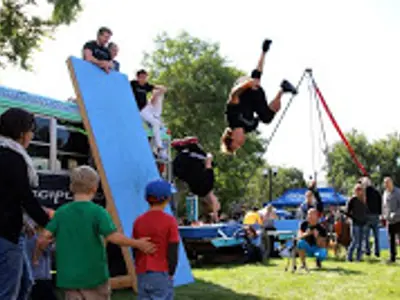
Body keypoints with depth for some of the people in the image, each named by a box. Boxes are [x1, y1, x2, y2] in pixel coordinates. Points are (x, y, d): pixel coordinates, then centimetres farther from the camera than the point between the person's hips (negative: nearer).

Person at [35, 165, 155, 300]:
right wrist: (138, 244, -9)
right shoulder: (97, 211, -12)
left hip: (69, 276, 3)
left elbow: (43, 238, -2)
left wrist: (39, 250, 18)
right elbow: (113, 236, -20)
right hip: (93, 275, -3)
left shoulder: (61, 212, 1)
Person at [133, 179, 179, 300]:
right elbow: (173, 252, -8)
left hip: (142, 275, 4)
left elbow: (135, 251, 9)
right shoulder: (169, 221, -9)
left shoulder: (138, 221, 4)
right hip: (162, 275, -4)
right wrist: (170, 273, 3)